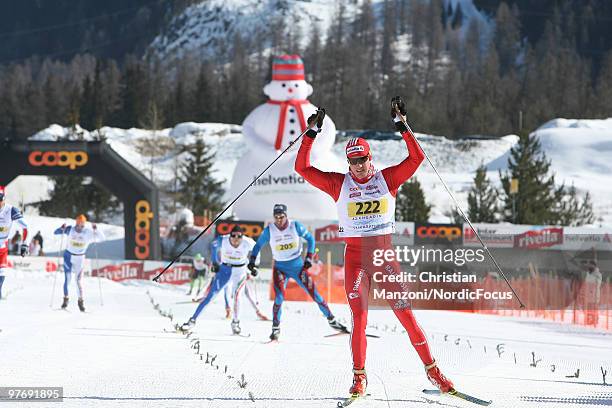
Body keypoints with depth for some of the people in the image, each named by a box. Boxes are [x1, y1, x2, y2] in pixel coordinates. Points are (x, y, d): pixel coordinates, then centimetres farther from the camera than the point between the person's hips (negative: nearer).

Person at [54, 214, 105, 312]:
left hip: (80, 258, 0)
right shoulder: (70, 230, -9)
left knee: (79, 280, -2)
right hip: (69, 256, 0)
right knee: (68, 278, -9)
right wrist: (62, 229, -28)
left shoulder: (88, 232, -11)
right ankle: (65, 298, 8)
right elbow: (56, 232, -7)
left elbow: (101, 238, -14)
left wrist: (96, 230, -30)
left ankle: (80, 301, 15)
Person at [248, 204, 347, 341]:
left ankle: (331, 320, 13)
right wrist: (252, 260, -7)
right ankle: (275, 328, -5)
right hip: (280, 269, 0)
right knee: (279, 297, -19)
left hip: (298, 266, 0)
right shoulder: (269, 231, -9)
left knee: (314, 293, -1)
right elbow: (258, 245, 6)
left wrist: (309, 257, -6)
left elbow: (310, 238, 2)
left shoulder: (296, 226, -11)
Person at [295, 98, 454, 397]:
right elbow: (302, 168, 0)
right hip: (355, 257, 0)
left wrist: (401, 125, -7)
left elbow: (416, 158, -4)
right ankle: (359, 376, 4)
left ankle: (432, 370, 6)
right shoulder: (339, 184, 3)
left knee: (406, 315, -2)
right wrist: (311, 134, -4)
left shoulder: (387, 179, 4)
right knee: (359, 320, -7)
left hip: (385, 255, 0)